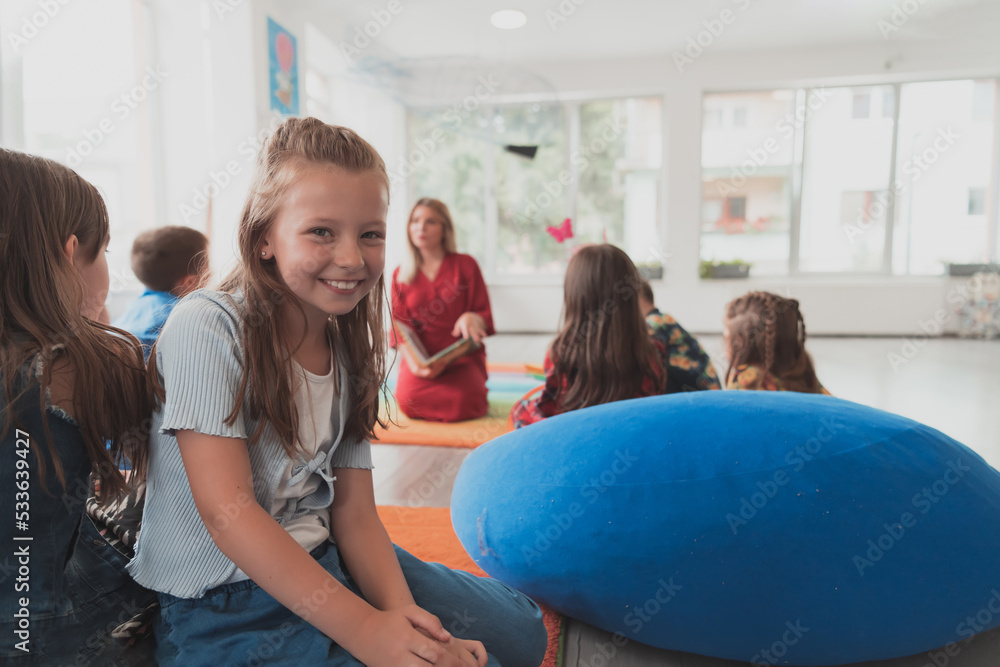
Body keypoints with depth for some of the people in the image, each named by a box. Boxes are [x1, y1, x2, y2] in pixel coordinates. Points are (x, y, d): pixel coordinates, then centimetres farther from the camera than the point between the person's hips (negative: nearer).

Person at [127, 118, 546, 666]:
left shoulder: (348, 349, 2)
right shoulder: (207, 328, -18)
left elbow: (354, 510, -1)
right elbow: (227, 510, -23)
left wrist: (400, 611, -18)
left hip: (320, 560, 7)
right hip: (219, 601, -6)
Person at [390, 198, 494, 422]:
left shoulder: (465, 265, 5)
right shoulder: (401, 274, 12)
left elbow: (485, 317, 2)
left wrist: (471, 319, -25)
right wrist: (415, 361, -16)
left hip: (463, 356, -1)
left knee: (463, 405, -28)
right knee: (409, 401, -28)